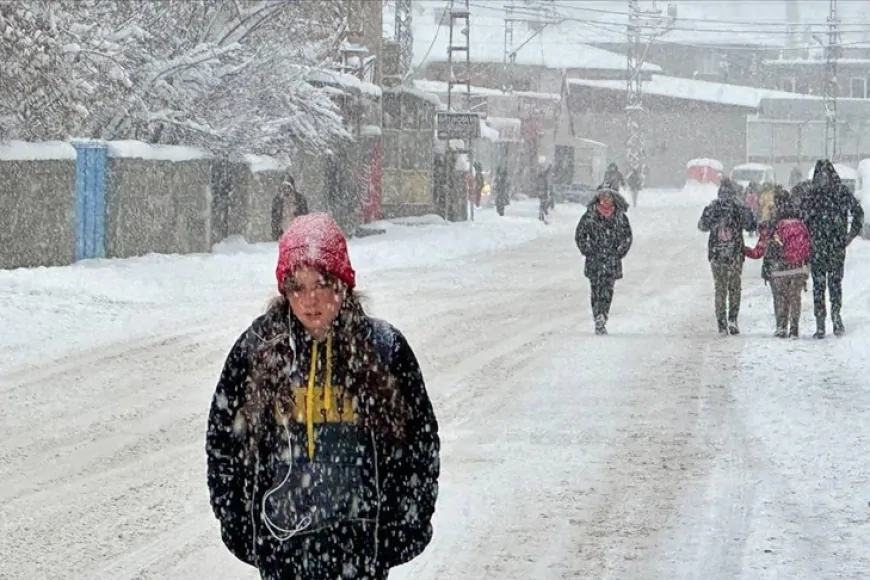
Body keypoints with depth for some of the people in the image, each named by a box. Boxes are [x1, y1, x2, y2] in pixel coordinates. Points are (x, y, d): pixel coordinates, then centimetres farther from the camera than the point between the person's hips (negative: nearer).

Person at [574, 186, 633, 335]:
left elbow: (627, 236, 13)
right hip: (594, 261, -1)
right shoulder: (589, 216, 0)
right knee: (596, 291, -6)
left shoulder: (620, 216, 4)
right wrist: (588, 251, -1)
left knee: (607, 291, -3)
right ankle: (599, 322, -6)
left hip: (612, 260, 1)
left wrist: (620, 252, 4)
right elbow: (579, 236, 6)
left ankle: (602, 320, 4)